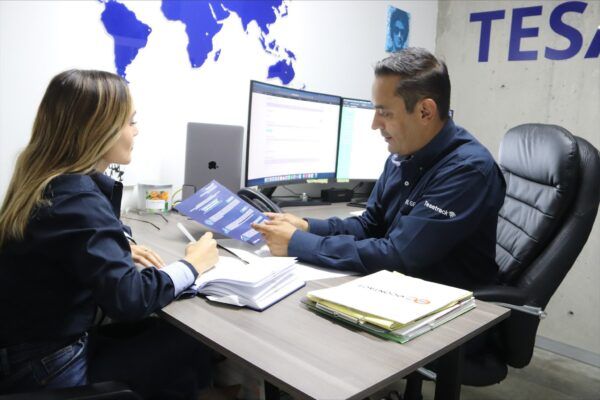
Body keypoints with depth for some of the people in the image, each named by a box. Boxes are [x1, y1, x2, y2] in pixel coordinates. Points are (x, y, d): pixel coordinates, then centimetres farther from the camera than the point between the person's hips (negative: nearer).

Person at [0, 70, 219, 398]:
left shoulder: (45, 182, 3)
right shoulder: (78, 199, -26)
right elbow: (128, 299, -33)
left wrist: (120, 249, 4)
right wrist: (192, 264, -17)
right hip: (48, 371, -9)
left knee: (165, 331, 10)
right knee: (191, 350, -6)